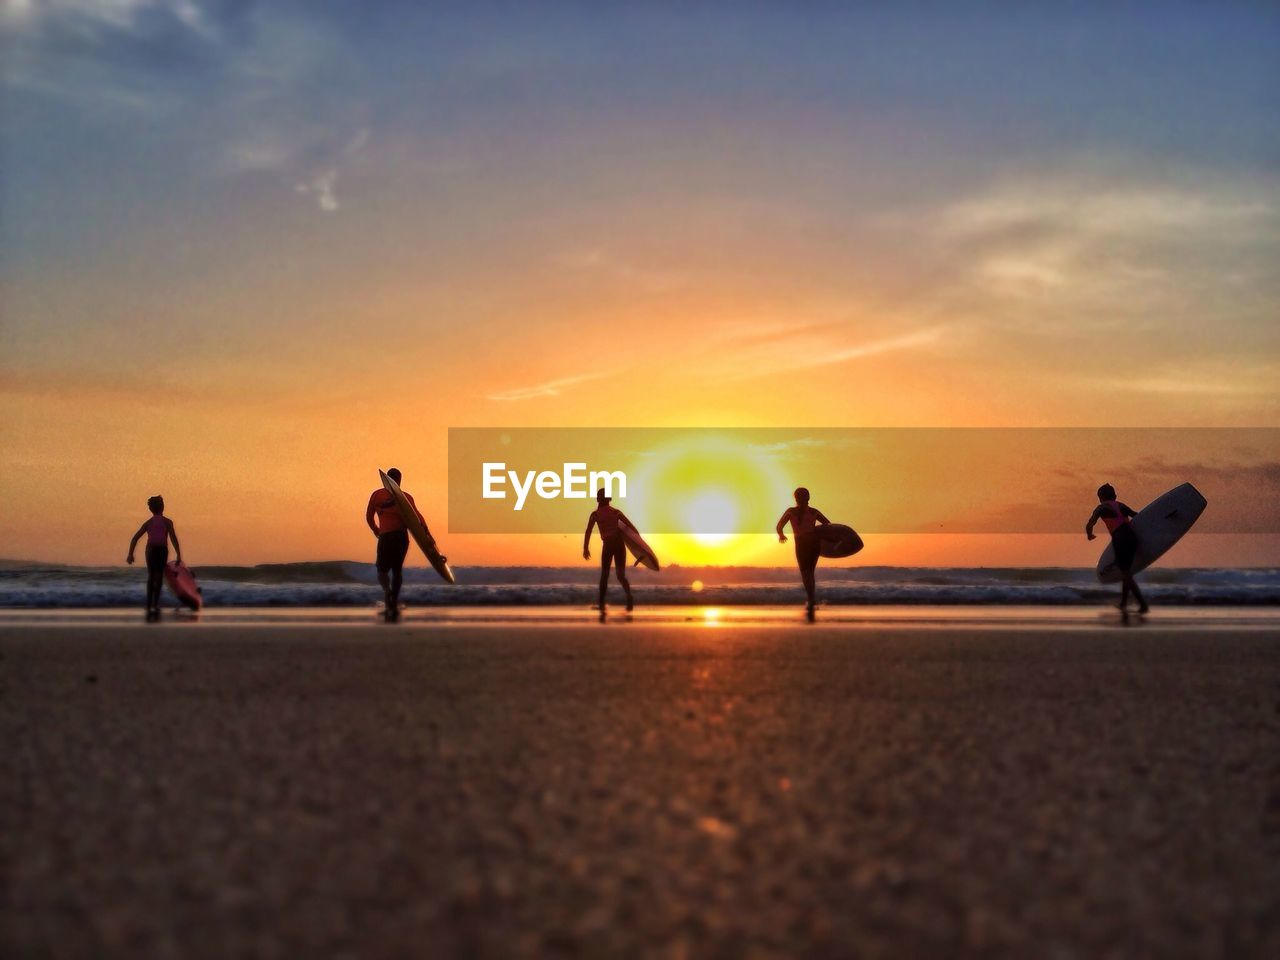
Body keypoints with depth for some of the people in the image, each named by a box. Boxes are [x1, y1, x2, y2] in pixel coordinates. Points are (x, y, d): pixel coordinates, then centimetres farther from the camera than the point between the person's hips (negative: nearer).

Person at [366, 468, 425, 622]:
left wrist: (377, 532, 26)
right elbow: (417, 516, -3)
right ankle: (393, 606, 16)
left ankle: (387, 590, -25)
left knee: (382, 569, 8)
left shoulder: (377, 495, 7)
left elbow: (369, 517, 10)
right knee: (397, 569, 15)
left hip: (386, 536, -2)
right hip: (403, 536, 2)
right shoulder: (406, 497, 9)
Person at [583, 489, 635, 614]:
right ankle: (629, 595, -24)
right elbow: (631, 526, 4)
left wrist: (585, 548, 3)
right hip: (620, 544, 2)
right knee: (621, 575, 6)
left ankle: (602, 605, 5)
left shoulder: (595, 514, 6)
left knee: (604, 575, 13)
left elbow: (588, 532, -1)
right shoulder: (616, 512, 11)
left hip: (608, 545, -2)